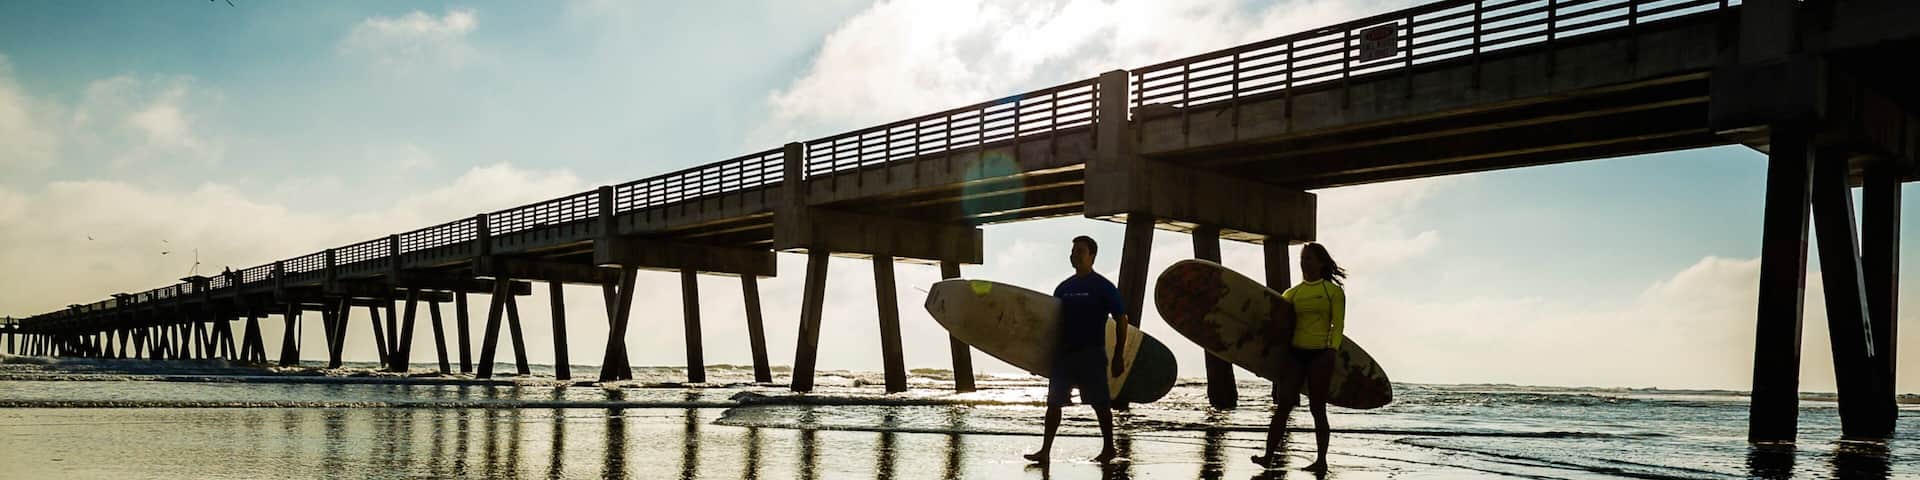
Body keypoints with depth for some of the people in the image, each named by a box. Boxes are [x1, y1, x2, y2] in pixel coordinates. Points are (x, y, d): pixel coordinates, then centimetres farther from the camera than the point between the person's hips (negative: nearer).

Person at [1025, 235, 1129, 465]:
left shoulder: (1102, 287, -5)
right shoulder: (1063, 288, 11)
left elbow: (1121, 320, -5)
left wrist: (1118, 357, -8)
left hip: (1091, 354, -5)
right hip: (1063, 354, 5)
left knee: (1100, 403, 2)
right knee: (1053, 402, 2)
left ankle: (1108, 448, 16)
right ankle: (1045, 450, 4)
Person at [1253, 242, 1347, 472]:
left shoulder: (1333, 291, 2)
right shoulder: (1292, 293, 13)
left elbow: (1338, 324, -5)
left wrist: (1332, 349, -19)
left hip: (1319, 355, -3)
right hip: (1296, 352, 3)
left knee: (1317, 408, 3)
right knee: (1283, 405, -4)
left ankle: (1321, 460, 11)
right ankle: (1268, 456, -6)